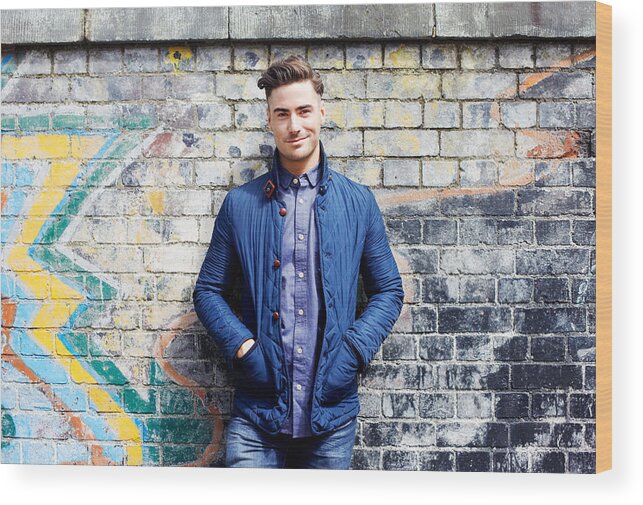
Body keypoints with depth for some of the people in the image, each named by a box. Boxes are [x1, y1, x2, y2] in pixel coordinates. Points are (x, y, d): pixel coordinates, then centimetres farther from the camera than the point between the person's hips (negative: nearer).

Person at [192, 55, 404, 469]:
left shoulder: (359, 202, 5)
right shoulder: (240, 204, 5)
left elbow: (389, 291, 9)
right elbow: (209, 291, 9)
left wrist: (353, 350, -6)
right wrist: (242, 347, -7)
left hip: (332, 413, 1)